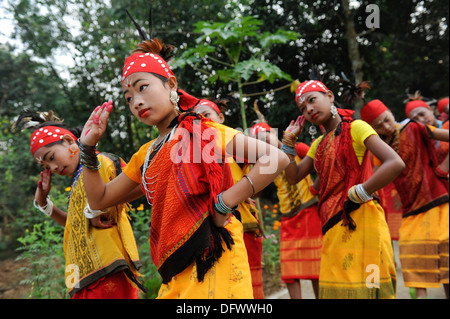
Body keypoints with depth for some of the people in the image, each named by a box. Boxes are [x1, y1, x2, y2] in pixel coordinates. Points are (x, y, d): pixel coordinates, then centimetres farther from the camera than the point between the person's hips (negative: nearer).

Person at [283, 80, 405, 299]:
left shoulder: (354, 127, -5)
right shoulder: (318, 144, 16)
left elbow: (396, 163, -17)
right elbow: (293, 177, 14)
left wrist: (357, 195, -15)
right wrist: (289, 141, 11)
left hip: (359, 221, -7)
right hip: (333, 227, 7)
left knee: (363, 290, -2)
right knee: (337, 289, 12)